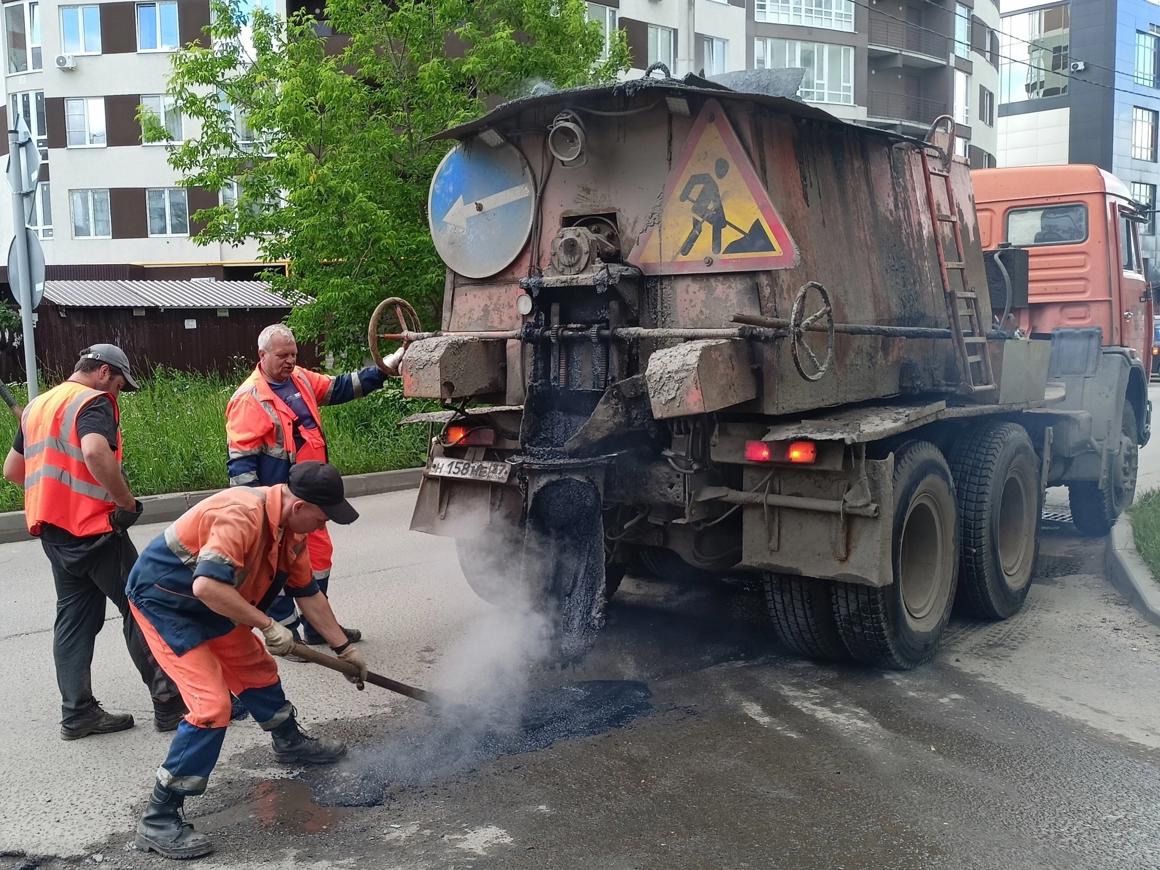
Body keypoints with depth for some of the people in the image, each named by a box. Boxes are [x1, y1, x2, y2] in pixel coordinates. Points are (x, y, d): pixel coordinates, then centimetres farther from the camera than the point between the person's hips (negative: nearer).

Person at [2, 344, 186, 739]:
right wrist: (128, 502, -21)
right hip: (93, 526, -8)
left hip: (52, 528, 8)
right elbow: (95, 453, -30)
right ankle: (169, 703, 3)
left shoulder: (37, 405, 17)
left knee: (75, 615, 13)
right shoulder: (94, 401, -10)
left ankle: (77, 712, 13)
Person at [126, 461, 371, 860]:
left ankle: (290, 743, 48)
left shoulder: (290, 529, -3)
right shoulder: (241, 516, -33)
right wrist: (267, 625, -32)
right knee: (212, 704, -16)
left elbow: (308, 593, 8)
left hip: (210, 604, 9)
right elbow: (207, 586, -41)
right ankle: (158, 820, -7)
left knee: (257, 668, 22)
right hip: (162, 599, -9)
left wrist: (344, 648, 12)